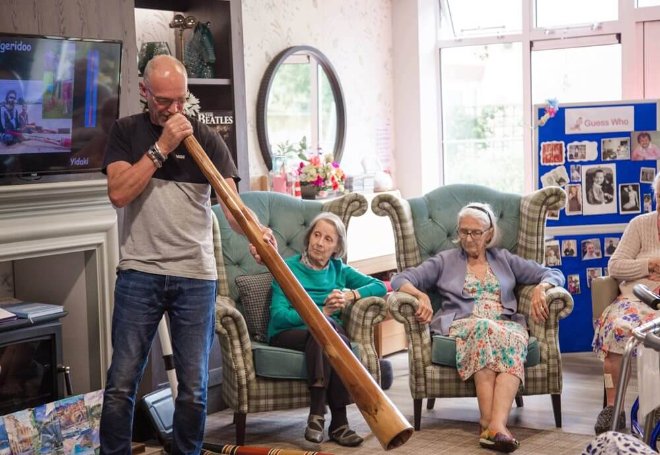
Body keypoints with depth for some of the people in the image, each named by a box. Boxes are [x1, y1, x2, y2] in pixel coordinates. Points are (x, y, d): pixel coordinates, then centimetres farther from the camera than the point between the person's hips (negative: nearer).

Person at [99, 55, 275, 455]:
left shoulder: (206, 139, 5)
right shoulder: (127, 132, 6)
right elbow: (119, 193, -8)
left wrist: (256, 231, -29)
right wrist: (163, 145, -13)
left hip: (196, 275, 1)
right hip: (140, 272, 0)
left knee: (194, 388, 4)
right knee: (121, 384, -1)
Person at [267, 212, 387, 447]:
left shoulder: (339, 269, 14)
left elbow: (380, 287, 7)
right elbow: (278, 315, -11)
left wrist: (351, 295, -10)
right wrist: (321, 312, -21)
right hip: (288, 333, -3)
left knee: (328, 325, -34)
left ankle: (317, 416, -36)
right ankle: (339, 421, -37)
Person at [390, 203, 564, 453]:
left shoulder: (505, 260, 23)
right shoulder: (445, 261, 19)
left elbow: (553, 274, 21)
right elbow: (401, 279, 10)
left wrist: (540, 288, -3)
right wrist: (420, 295, -12)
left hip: (506, 324, 2)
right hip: (463, 326, -1)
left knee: (513, 338, -38)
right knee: (485, 329, -39)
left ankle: (496, 424, -53)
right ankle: (490, 423, -45)